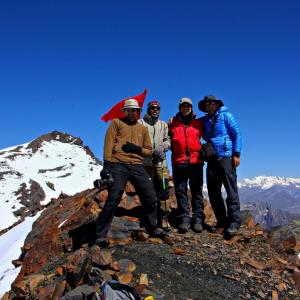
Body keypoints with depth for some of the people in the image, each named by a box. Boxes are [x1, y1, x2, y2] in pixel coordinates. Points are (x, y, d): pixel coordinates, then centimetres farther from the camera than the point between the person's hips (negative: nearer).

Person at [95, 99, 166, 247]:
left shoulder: (143, 128, 21)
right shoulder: (116, 123, 11)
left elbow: (149, 151, 18)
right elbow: (108, 144, 0)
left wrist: (137, 149, -4)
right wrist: (106, 164, -12)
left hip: (137, 166, 4)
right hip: (118, 165, -4)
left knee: (150, 196, 3)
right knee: (113, 199, -11)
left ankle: (152, 227, 23)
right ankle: (101, 235, 0)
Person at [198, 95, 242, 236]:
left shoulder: (226, 116, 2)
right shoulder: (203, 121, 15)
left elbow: (237, 133, -2)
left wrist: (236, 154, -10)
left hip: (226, 157, -5)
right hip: (211, 159, 6)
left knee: (231, 191, -5)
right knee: (213, 192, 7)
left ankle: (234, 222, -1)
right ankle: (222, 221, 18)